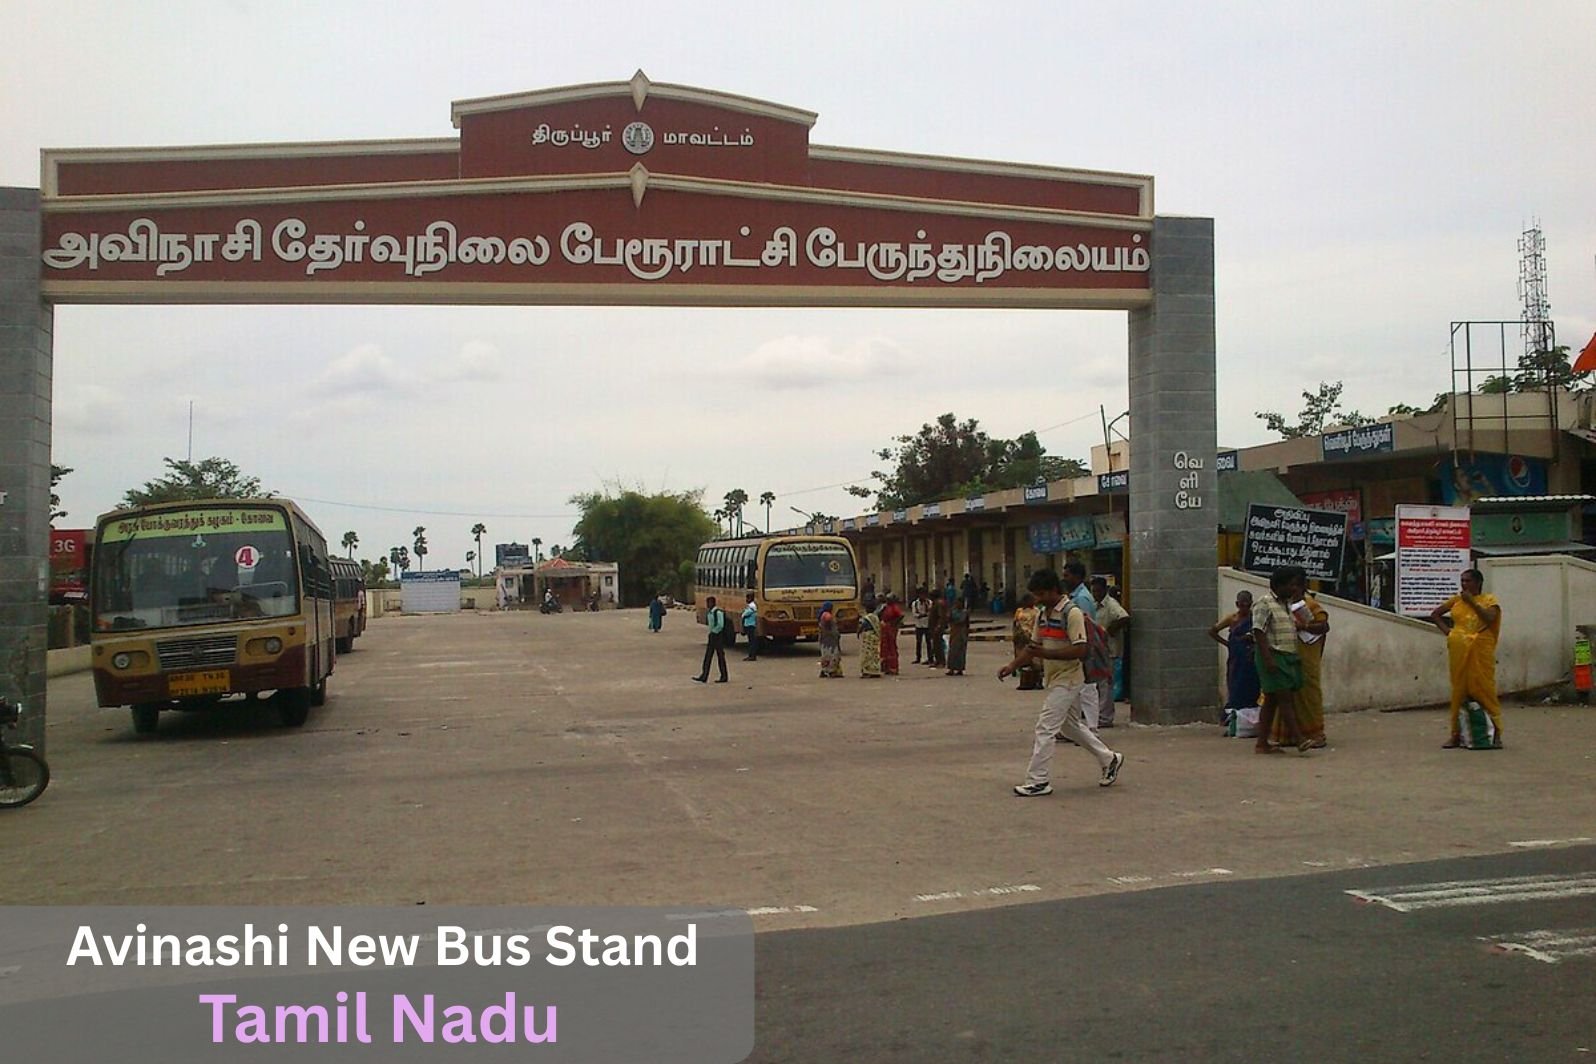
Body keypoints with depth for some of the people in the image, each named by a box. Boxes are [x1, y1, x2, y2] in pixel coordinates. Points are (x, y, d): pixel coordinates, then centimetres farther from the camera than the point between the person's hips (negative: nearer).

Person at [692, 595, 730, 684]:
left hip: (718, 636, -9)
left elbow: (720, 625, -22)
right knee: (708, 656, 7)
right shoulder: (710, 612, 10)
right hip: (712, 636, 9)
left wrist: (713, 631, -14)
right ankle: (703, 677, 8)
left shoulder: (718, 612, -18)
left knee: (720, 657, -1)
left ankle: (724, 677, 7)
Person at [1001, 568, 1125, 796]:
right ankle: (1109, 759, 35)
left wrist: (1045, 653, -29)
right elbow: (1034, 646, 14)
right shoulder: (1042, 615, 9)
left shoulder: (1072, 614, -17)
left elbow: (1080, 651, -22)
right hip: (1053, 679, 9)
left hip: (1067, 679, -9)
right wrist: (1012, 666, 0)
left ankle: (1038, 781, -4)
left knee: (1045, 729, -10)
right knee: (1073, 726, 19)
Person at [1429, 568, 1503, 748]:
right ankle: (1456, 734, 10)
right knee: (1459, 690, 5)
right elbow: (1434, 614, 21)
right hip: (1459, 650, 3)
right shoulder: (1456, 600, 13)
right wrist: (1446, 630, 7)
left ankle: (1496, 733, -1)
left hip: (1480, 651, -3)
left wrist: (1472, 601, -14)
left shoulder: (1489, 600, 5)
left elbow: (1489, 618, -14)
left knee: (1484, 689, -7)